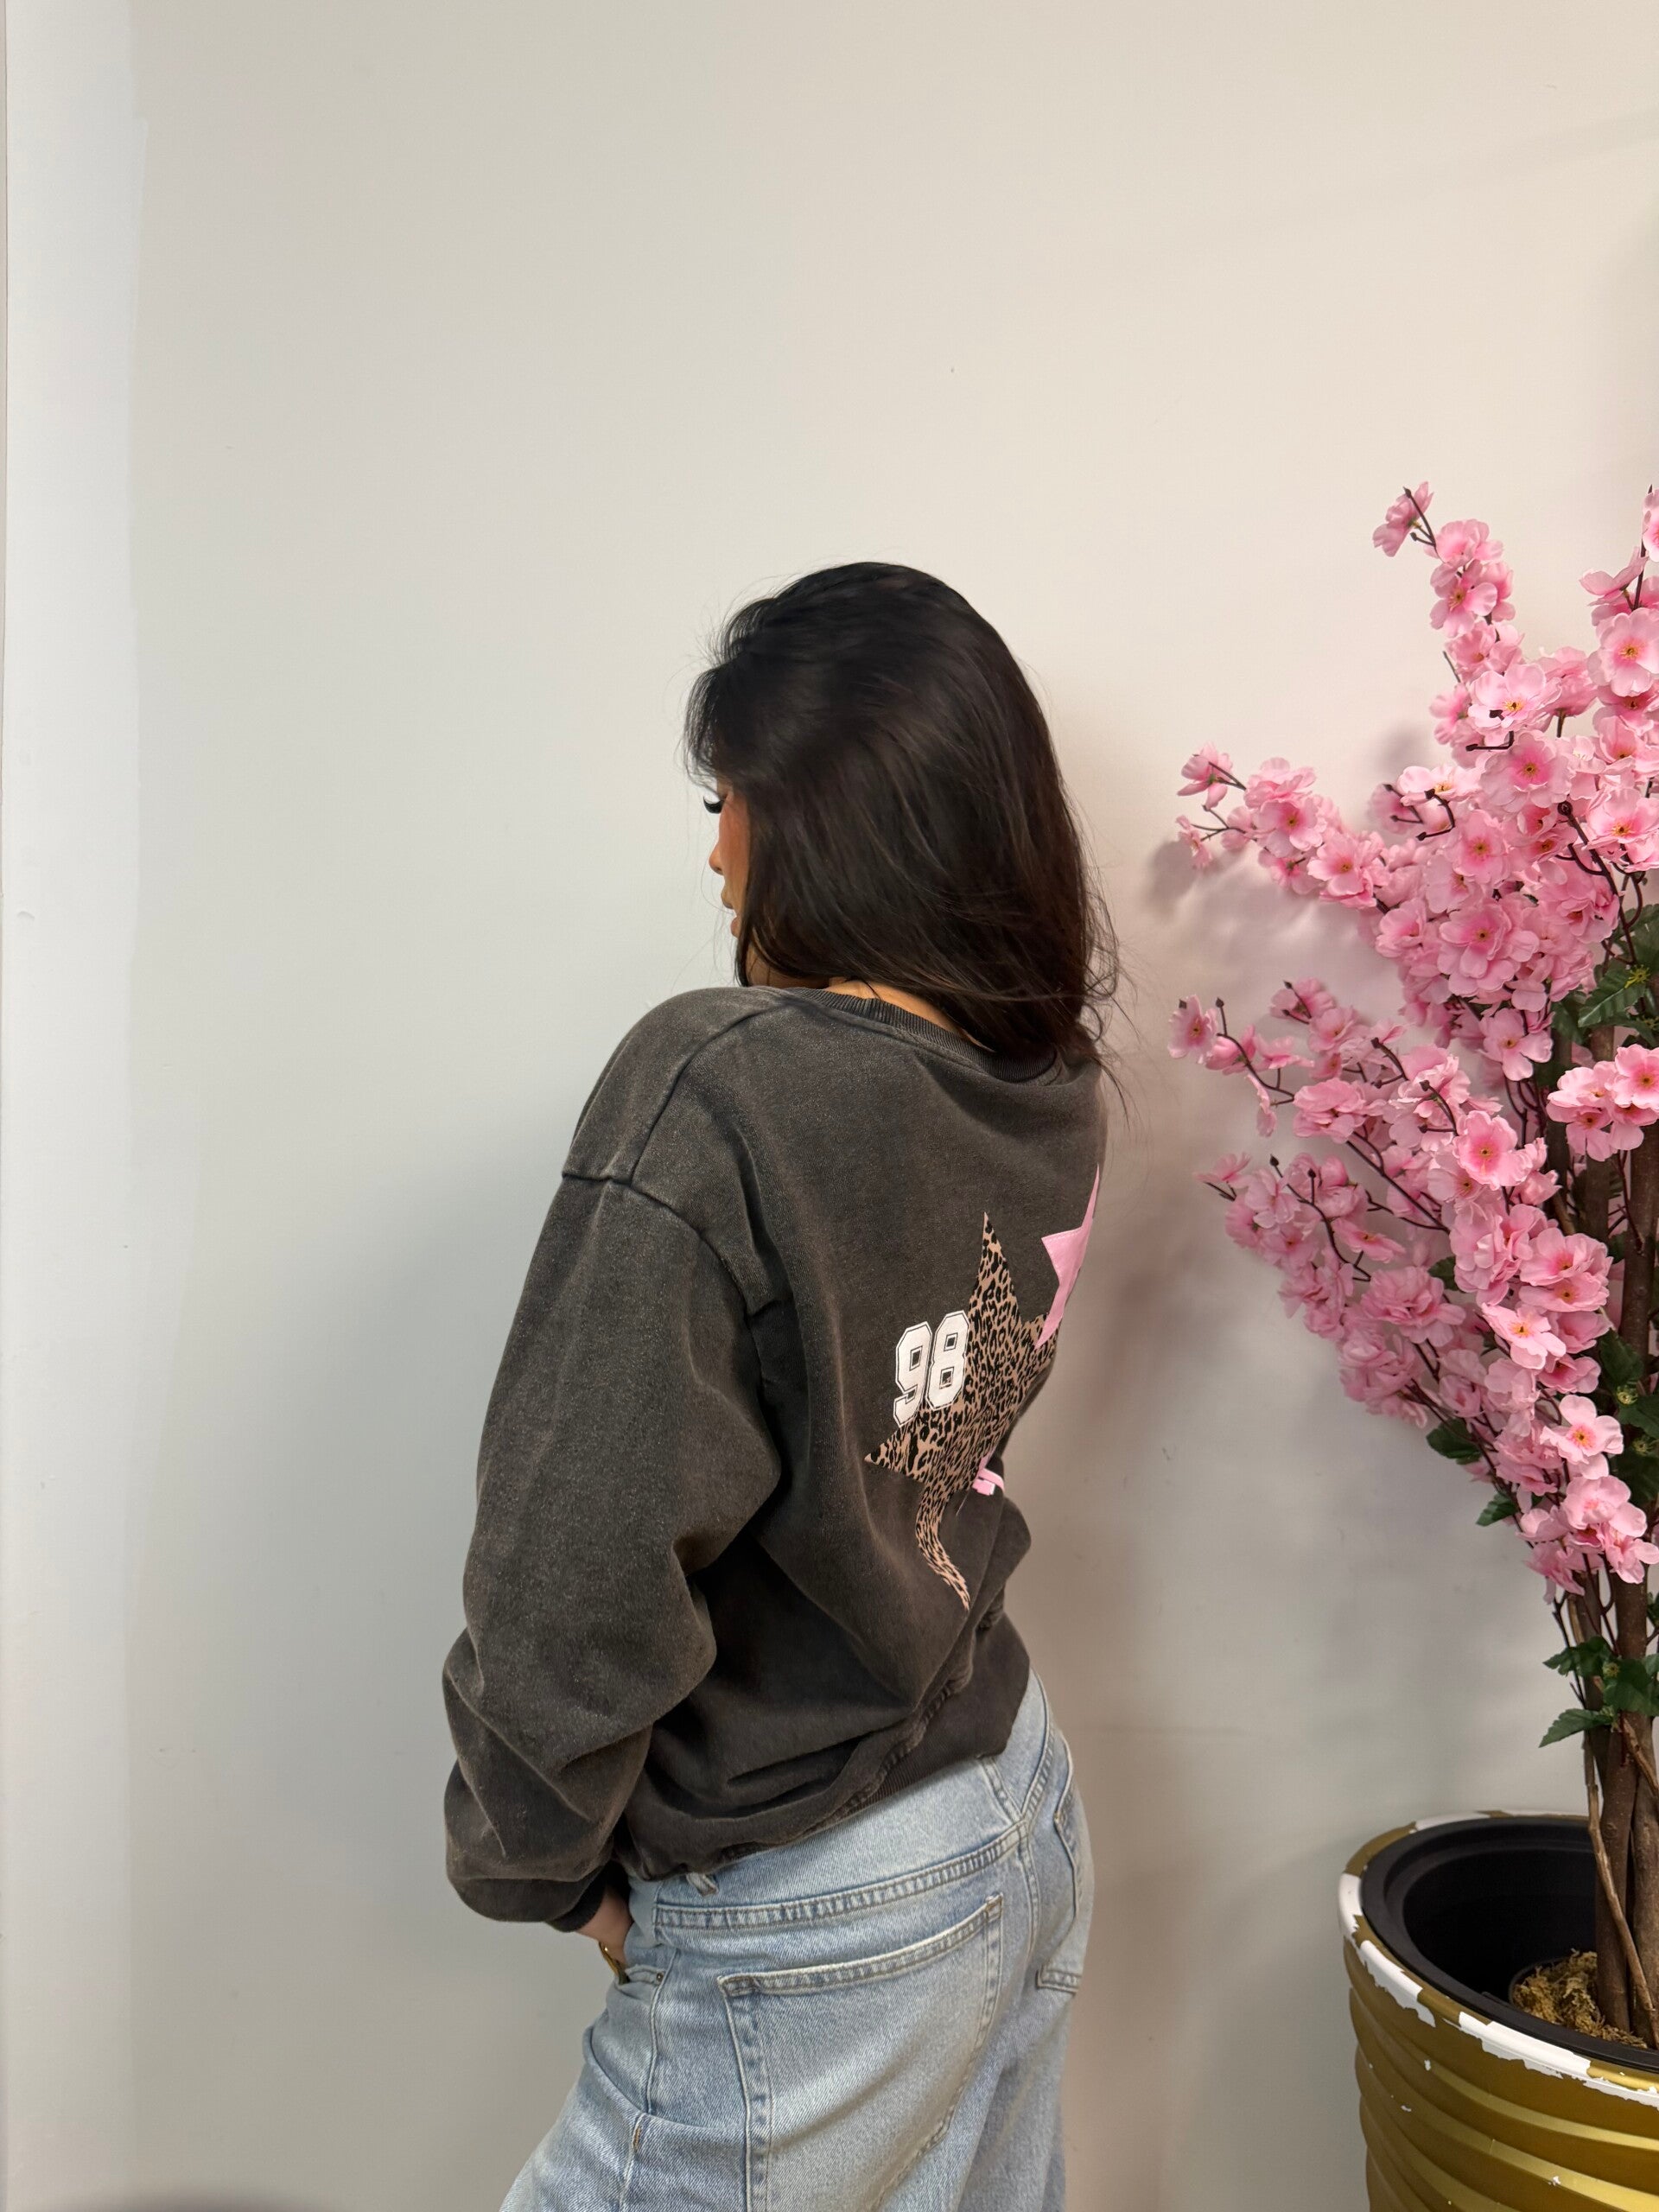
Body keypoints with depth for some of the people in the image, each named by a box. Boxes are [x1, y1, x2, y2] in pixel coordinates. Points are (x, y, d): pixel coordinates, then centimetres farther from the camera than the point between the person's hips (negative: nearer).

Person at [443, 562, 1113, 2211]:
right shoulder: (1048, 1090, -5)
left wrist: (537, 1859, -8)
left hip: (811, 1924, -7)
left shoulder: (712, 1091, -26)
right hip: (1022, 1807, 7)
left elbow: (580, 1579, -25)